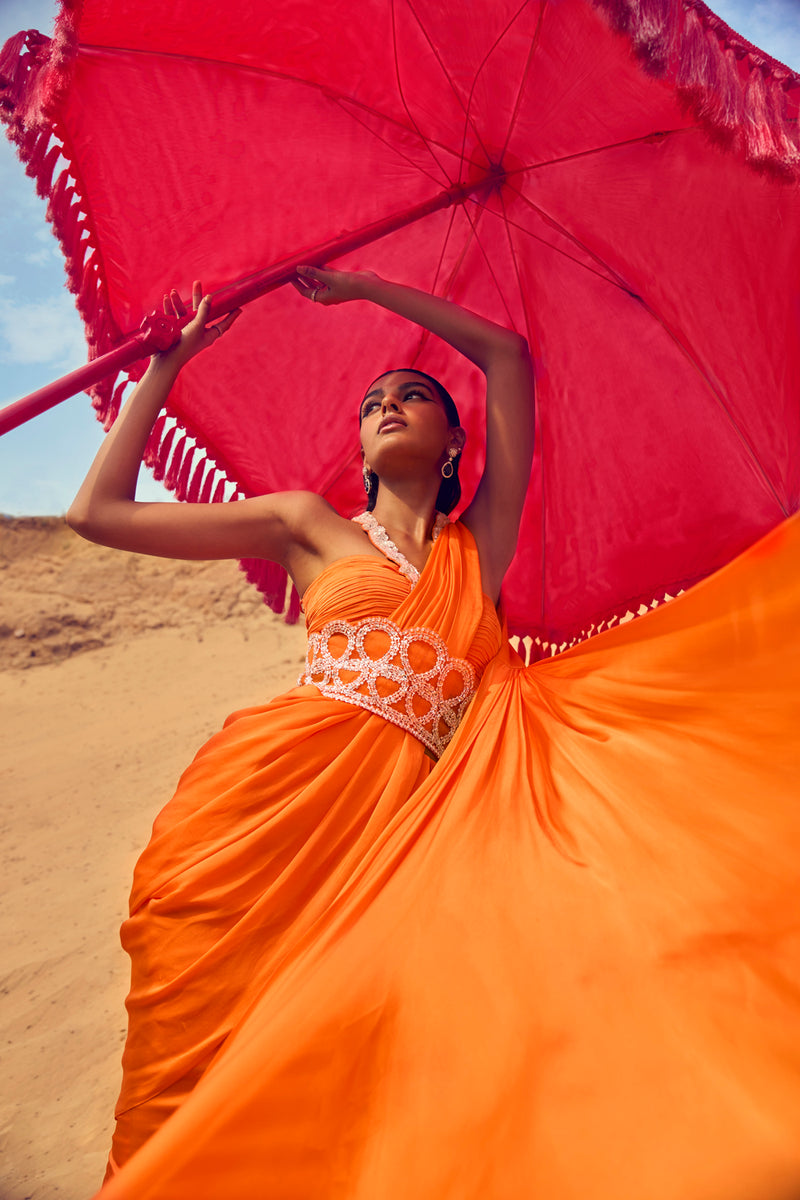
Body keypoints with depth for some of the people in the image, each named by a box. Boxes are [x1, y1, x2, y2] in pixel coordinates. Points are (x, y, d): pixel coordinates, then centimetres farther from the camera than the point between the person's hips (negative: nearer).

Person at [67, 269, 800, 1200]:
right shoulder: (311, 526, 15)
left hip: (400, 821, 1)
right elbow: (98, 512, 16)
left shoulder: (481, 545, 15)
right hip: (262, 795, 0)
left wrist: (362, 285, 26)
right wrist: (168, 365, 21)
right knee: (179, 1101, -2)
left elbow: (507, 354, 18)